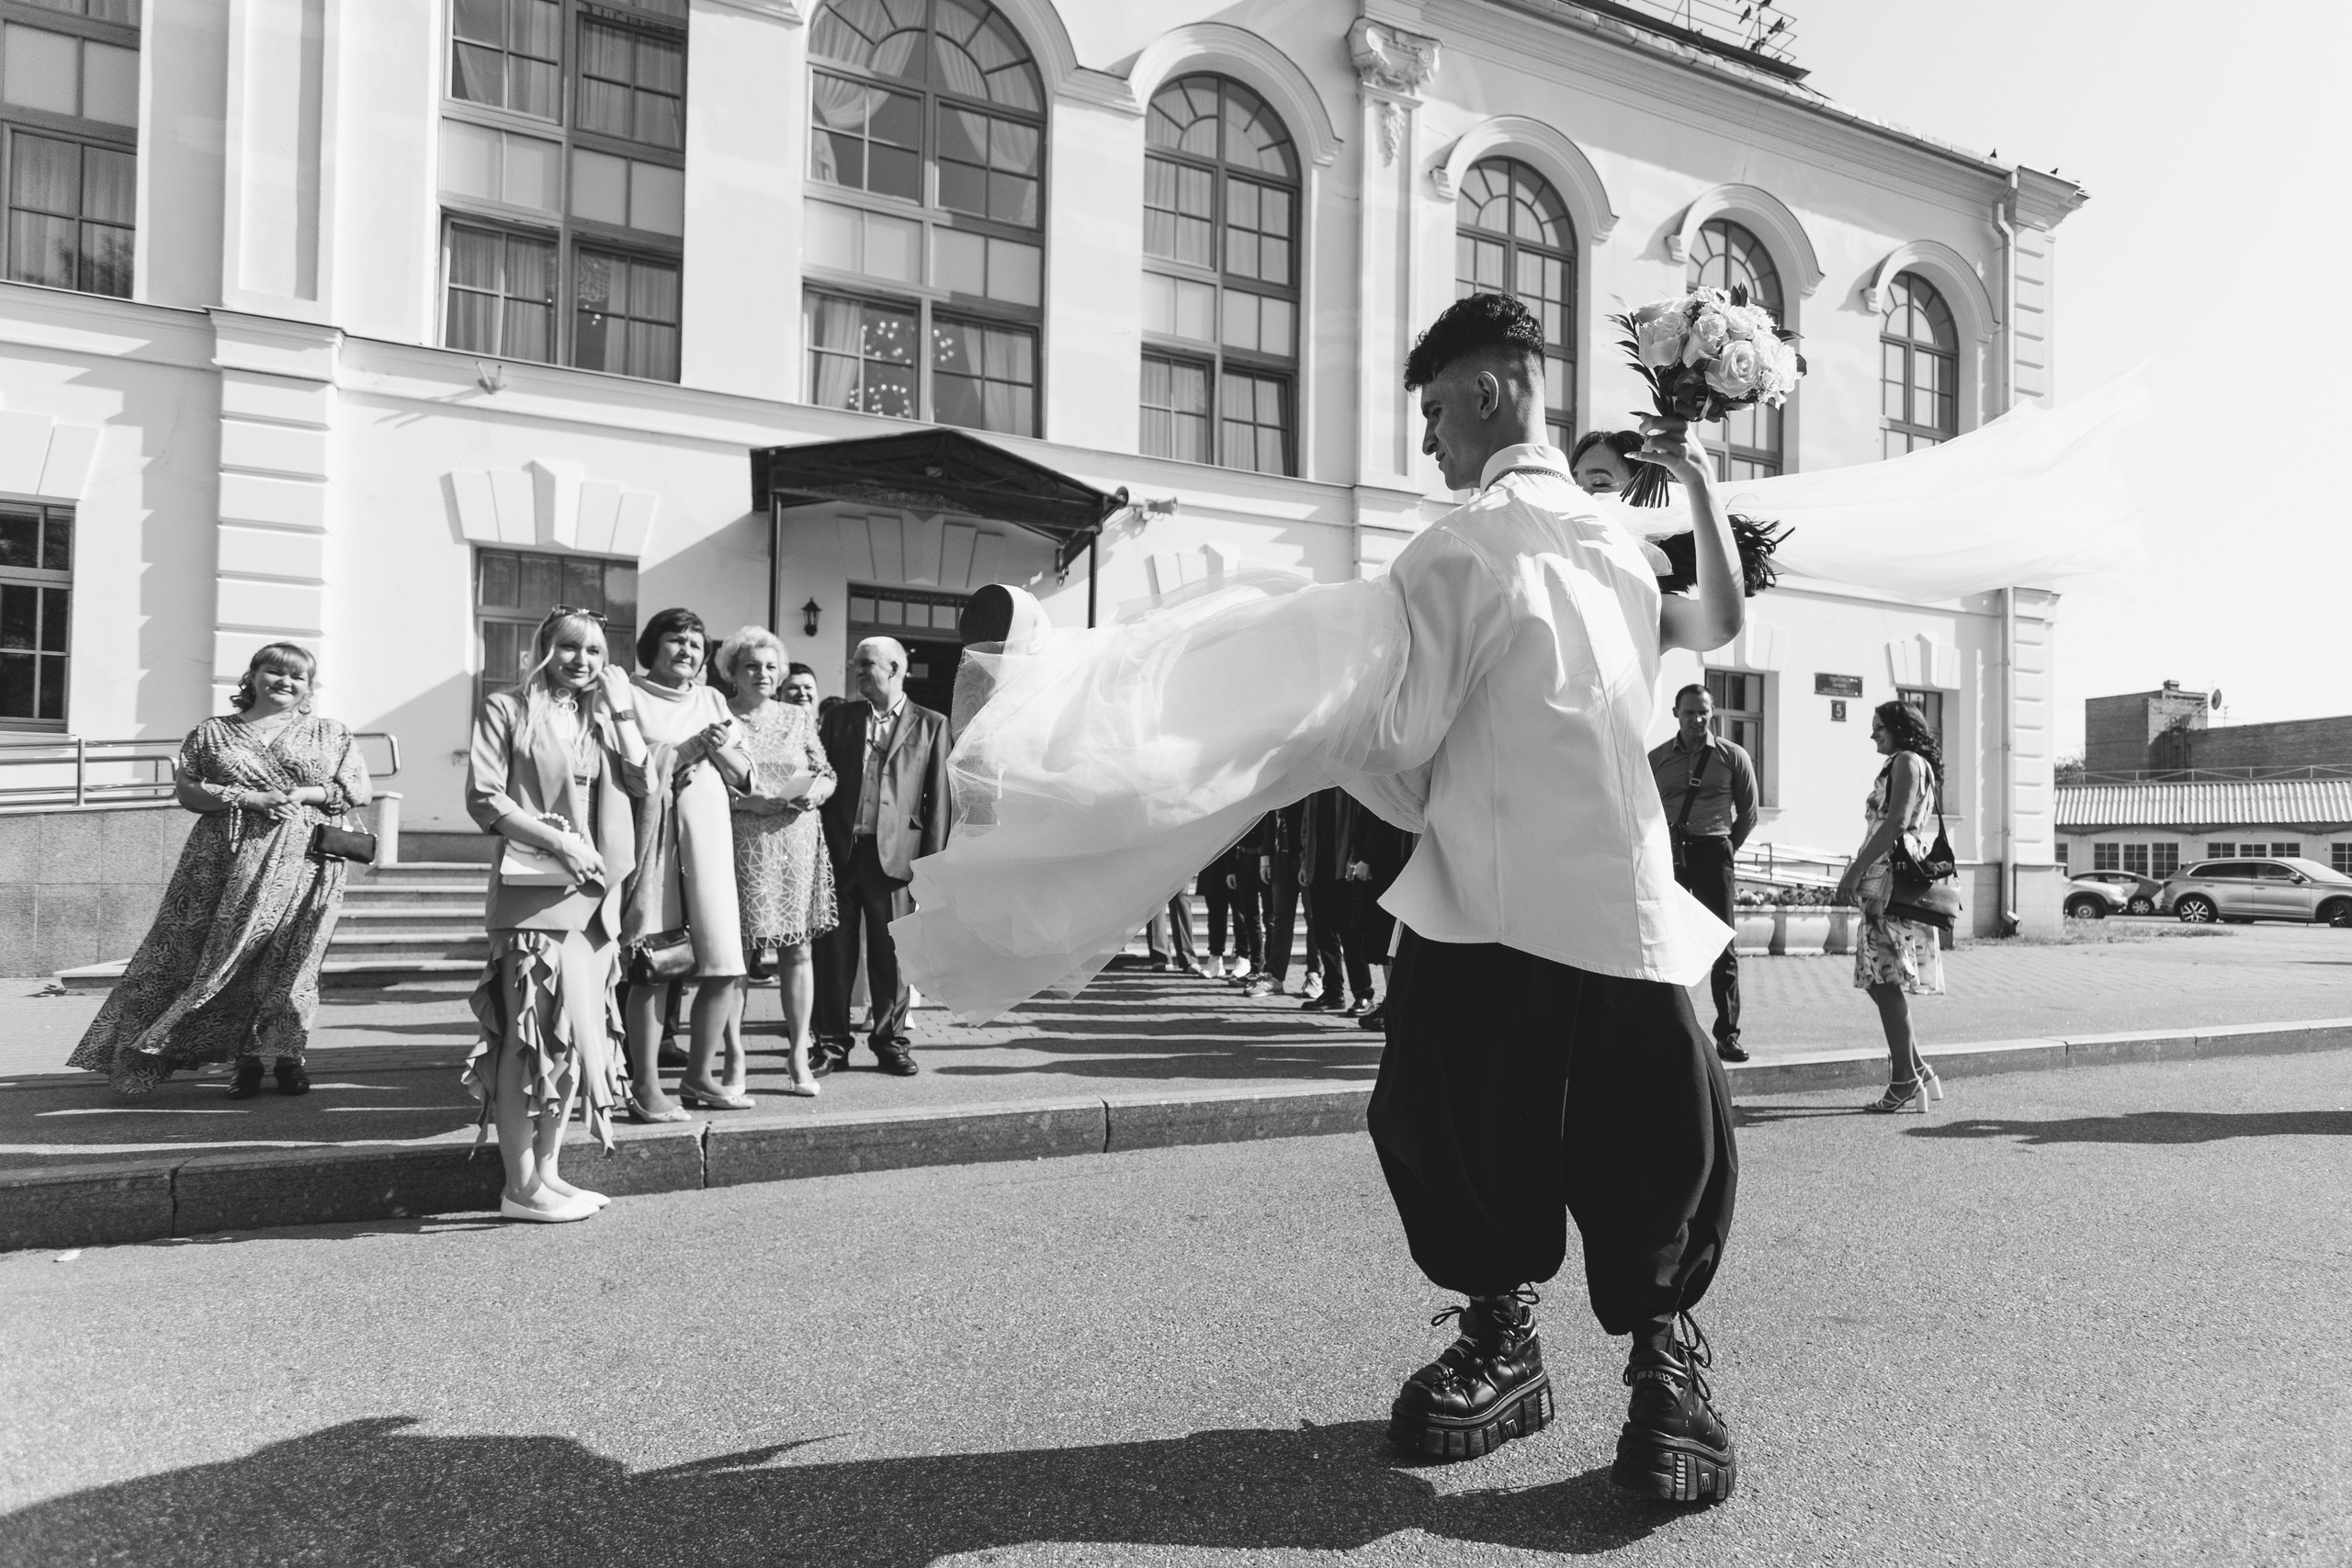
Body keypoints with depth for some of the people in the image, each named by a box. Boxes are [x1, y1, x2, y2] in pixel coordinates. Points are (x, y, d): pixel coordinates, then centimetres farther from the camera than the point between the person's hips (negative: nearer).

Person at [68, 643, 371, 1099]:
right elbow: (187, 790, 4)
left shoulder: (332, 735, 12)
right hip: (230, 862, 1)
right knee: (227, 957, -3)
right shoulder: (212, 733, 12)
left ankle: (286, 1056, 6)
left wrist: (305, 794, -8)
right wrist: (250, 798, -11)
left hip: (303, 862, 0)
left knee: (290, 958, -3)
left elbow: (359, 791, 8)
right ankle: (246, 1059, 5)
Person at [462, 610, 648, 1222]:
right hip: (532, 894, -6)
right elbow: (483, 799, -7)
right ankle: (520, 1186, 2)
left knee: (580, 1034, 8)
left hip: (594, 896, 6)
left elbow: (643, 782, 4)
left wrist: (621, 709, 1)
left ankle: (547, 1171, 19)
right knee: (534, 1036, -6)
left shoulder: (600, 716, 17)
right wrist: (557, 842, -15)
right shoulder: (507, 710, 2)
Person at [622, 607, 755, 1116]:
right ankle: (645, 1087, 4)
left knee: (724, 967, 1)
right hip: (651, 833, -5)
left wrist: (720, 748, -3)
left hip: (707, 836, 5)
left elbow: (744, 776, 17)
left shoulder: (711, 700, 20)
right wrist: (686, 750, -10)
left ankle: (699, 1077, 16)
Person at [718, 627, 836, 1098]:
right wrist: (748, 802, -16)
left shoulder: (798, 716, 14)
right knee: (738, 950, -4)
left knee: (797, 948, 2)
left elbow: (826, 774, 16)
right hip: (742, 844, -3)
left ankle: (800, 1055, 8)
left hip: (796, 844, 3)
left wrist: (814, 793, -5)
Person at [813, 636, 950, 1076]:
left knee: (891, 952, 4)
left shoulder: (930, 725, 5)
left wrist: (932, 860, -4)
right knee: (834, 952, 4)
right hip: (839, 851, 2)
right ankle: (831, 1044, 13)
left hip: (894, 853, -2)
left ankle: (891, 1040, 17)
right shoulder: (839, 718, 12)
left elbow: (938, 798, 2)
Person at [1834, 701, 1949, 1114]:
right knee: (1880, 979, 9)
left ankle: (1905, 1079, -6)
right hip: (1884, 882, 10)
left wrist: (1854, 871, -19)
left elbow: (1895, 824, -17)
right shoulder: (1907, 765, 25)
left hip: (1893, 880, -10)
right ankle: (1915, 1071, 12)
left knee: (1886, 979, -9)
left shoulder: (1907, 762, -5)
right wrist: (1858, 873, 16)